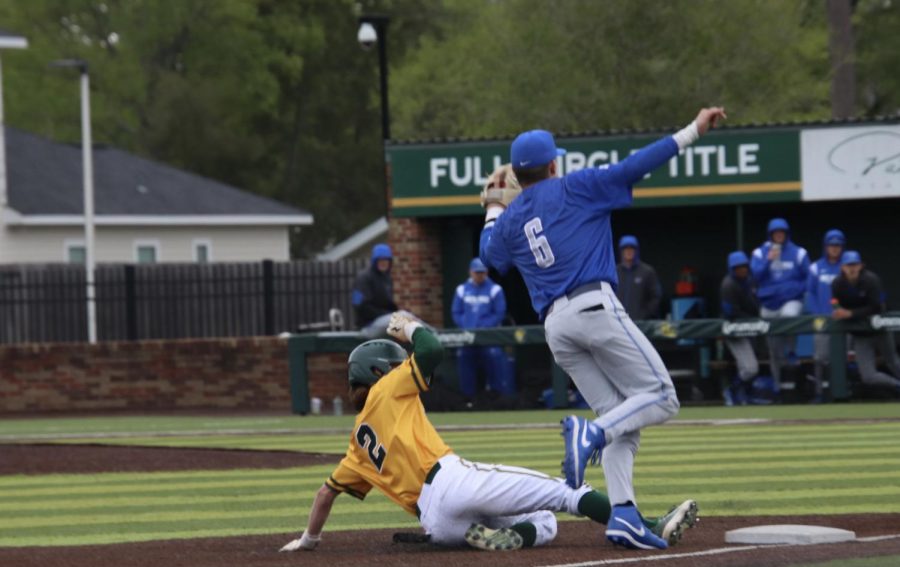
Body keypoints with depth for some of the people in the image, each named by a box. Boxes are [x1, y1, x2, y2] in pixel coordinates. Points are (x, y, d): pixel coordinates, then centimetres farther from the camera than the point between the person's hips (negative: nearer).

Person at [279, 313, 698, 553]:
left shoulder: (360, 441, 29)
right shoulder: (388, 391, 12)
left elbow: (328, 489, 31)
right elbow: (431, 350, -1)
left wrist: (309, 539, 43)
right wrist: (411, 328, 20)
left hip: (436, 523, 7)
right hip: (450, 482, -7)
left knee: (545, 524, 17)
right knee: (562, 493, -10)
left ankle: (482, 535, -13)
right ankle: (650, 529, -26)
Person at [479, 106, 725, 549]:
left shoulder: (509, 220, 20)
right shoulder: (575, 188, 7)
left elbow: (490, 255, 38)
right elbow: (635, 166, 0)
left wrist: (492, 212, 55)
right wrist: (692, 132, 1)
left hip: (554, 326, 6)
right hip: (595, 308, -6)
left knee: (620, 419, 7)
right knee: (659, 397, -5)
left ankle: (623, 514, -10)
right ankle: (591, 433, -30)